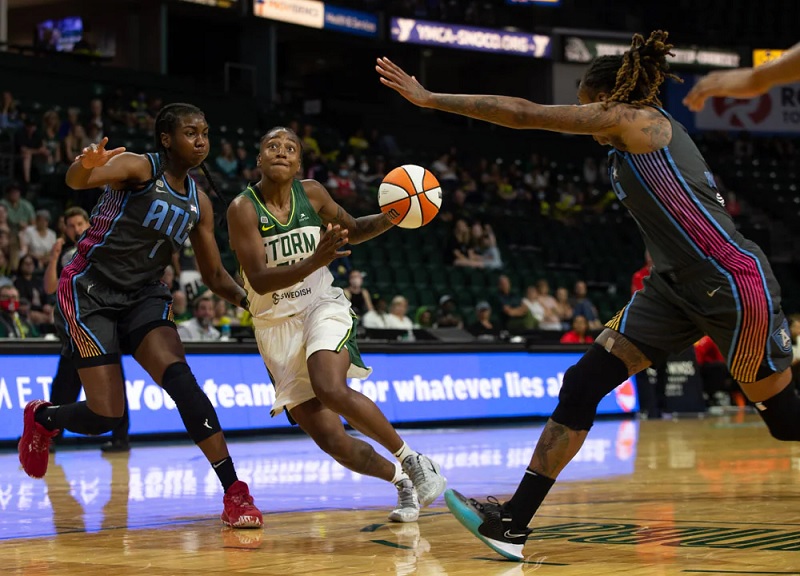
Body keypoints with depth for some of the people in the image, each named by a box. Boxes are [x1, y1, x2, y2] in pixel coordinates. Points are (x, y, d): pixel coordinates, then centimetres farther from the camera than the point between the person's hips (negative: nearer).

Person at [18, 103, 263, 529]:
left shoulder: (199, 203, 10)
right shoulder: (138, 167, -10)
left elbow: (214, 275, 17)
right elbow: (76, 181, -30)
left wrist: (250, 301, -2)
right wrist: (86, 164, -56)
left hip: (144, 295, 5)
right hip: (91, 290, -5)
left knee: (177, 374, -23)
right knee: (105, 415, -12)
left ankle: (234, 493, -27)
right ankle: (41, 418, 25)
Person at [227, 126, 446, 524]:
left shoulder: (311, 193, -1)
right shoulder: (243, 208, -12)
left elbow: (353, 230, 18)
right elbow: (259, 280, -21)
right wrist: (314, 262, -36)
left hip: (322, 307, 0)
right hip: (276, 325, 0)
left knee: (331, 390, -32)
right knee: (329, 438, -8)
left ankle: (411, 460, -16)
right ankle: (401, 481, 16)